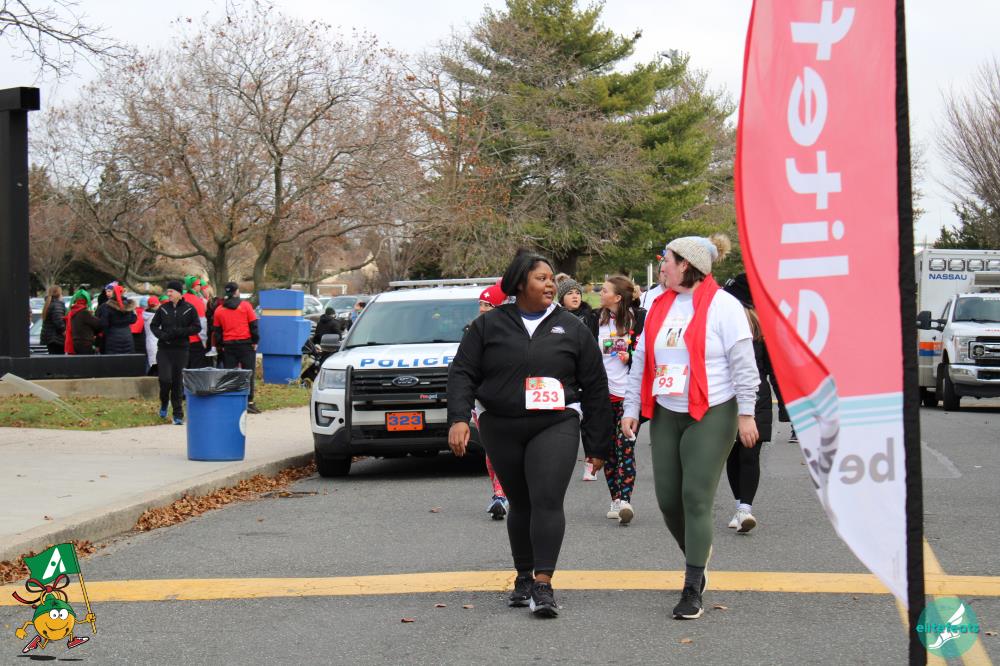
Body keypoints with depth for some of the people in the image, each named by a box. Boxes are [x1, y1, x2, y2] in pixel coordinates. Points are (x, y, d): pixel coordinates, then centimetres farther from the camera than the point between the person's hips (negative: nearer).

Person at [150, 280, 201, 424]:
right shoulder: (163, 308, 6)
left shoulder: (189, 309, 0)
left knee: (177, 381, 1)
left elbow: (197, 327, -1)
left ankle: (178, 415, 10)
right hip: (164, 349, 1)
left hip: (181, 349, -1)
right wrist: (161, 335, -8)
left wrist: (179, 332, -13)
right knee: (165, 379, -11)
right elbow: (153, 325, 12)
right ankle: (164, 404, 19)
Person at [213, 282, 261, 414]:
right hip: (246, 344, -3)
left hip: (228, 345, 3)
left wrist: (220, 346, 16)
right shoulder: (245, 305, -1)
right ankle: (249, 403, -5)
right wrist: (255, 341, 3)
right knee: (248, 373, 0)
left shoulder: (219, 310, 7)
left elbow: (217, 330, 10)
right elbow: (253, 325, -3)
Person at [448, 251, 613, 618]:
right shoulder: (489, 325, 6)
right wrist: (458, 418, -14)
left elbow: (595, 388, 8)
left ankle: (543, 585, -17)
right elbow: (462, 373, 3)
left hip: (556, 426, -1)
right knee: (520, 503, 8)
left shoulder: (571, 328, 7)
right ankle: (524, 577, 23)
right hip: (501, 429, 1)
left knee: (548, 500, -15)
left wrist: (597, 445, 6)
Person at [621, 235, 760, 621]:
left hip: (710, 415, -6)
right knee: (667, 499, 6)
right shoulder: (660, 307, 12)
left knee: (696, 500, -9)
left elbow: (743, 363, -9)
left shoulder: (722, 306, -8)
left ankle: (692, 591, -4)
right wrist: (632, 408, 9)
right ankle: (697, 556, 34)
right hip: (665, 416, 7)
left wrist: (746, 413, -13)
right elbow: (641, 360, 15)